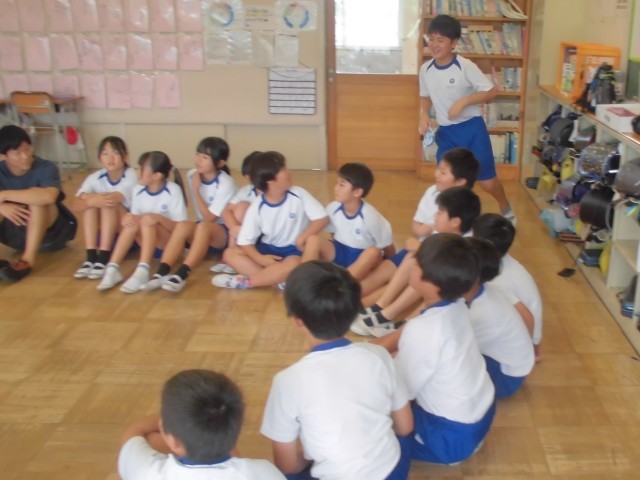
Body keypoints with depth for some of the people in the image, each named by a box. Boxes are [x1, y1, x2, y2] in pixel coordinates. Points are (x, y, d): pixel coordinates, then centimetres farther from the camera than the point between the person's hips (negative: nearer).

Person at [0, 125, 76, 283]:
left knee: (38, 199, -29)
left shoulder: (46, 168, -20)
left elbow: (48, 196, -42)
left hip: (51, 233, -4)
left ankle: (28, 259, -32)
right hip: (19, 233, 4)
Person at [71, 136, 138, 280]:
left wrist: (88, 196, -28)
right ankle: (90, 258, -26)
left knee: (109, 203, -28)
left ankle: (103, 259, -31)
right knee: (89, 204, -22)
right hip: (103, 233, 4)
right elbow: (75, 206, -19)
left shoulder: (131, 176, -16)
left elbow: (115, 198, -34)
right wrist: (92, 201, -39)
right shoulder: (95, 178, -6)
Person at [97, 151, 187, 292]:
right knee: (131, 221, -25)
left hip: (172, 241, -4)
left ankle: (142, 272, -41)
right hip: (148, 241, 4)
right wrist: (127, 220, -21)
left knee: (148, 219, -31)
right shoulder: (138, 190, -2)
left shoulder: (173, 191, -16)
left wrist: (159, 218, -34)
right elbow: (135, 219, 3)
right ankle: (112, 269, -30)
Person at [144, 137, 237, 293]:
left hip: (224, 233, -5)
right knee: (183, 225, -28)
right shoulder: (192, 175, -1)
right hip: (201, 233, 5)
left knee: (203, 227, -37)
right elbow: (202, 215, 8)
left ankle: (182, 275, -45)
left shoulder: (226, 184, -17)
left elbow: (210, 218, -20)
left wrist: (196, 190, -18)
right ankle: (162, 272, -39)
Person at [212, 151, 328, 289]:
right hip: (269, 249, 3)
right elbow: (245, 241, -10)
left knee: (292, 266, -38)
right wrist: (260, 259, -26)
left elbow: (322, 218, -10)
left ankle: (244, 281, -23)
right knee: (230, 254, -16)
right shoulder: (257, 207, -10)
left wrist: (302, 238, -21)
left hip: (294, 250, -3)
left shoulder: (299, 195, -12)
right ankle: (278, 279, -29)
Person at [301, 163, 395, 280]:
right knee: (313, 239, -23)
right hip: (339, 252, 3)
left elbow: (389, 248, -14)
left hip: (362, 258, -3)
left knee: (374, 252, -38)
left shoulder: (370, 216, -23)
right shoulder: (333, 208, -11)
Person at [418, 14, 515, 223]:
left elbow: (491, 91, -13)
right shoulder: (425, 70, -1)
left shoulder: (465, 66, -15)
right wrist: (424, 115, -6)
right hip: (445, 132, 4)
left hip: (472, 128, -4)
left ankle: (506, 211, 32)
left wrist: (463, 101, -25)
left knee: (487, 181, 3)